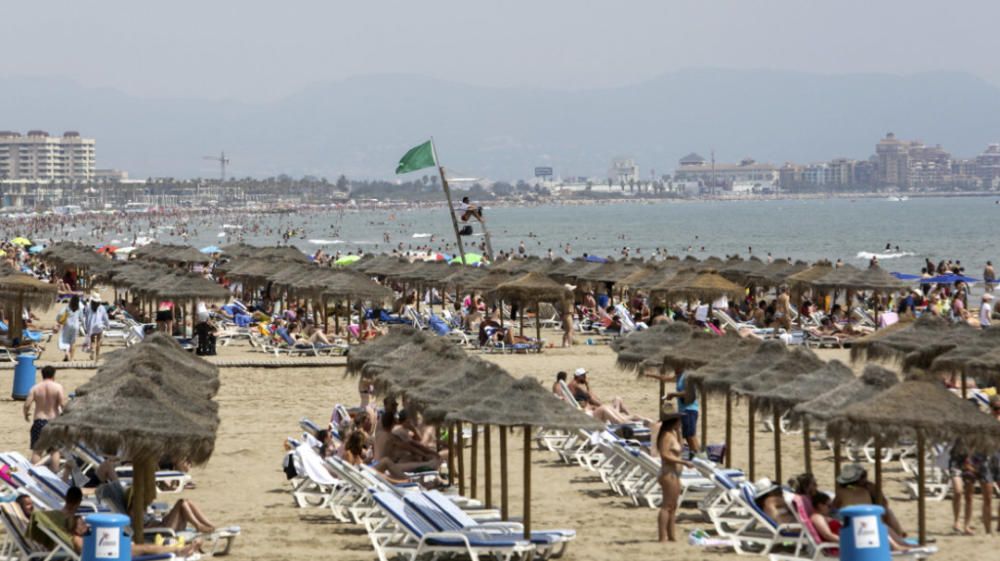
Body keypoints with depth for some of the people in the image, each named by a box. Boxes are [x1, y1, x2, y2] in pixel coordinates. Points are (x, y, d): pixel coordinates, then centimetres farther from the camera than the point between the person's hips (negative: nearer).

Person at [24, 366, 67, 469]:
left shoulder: (35, 388, -1)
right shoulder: (58, 387, -6)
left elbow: (27, 404, -6)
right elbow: (63, 404, -14)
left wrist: (26, 414, 14)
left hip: (38, 421, 1)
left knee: (36, 451, 5)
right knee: (55, 450, 6)